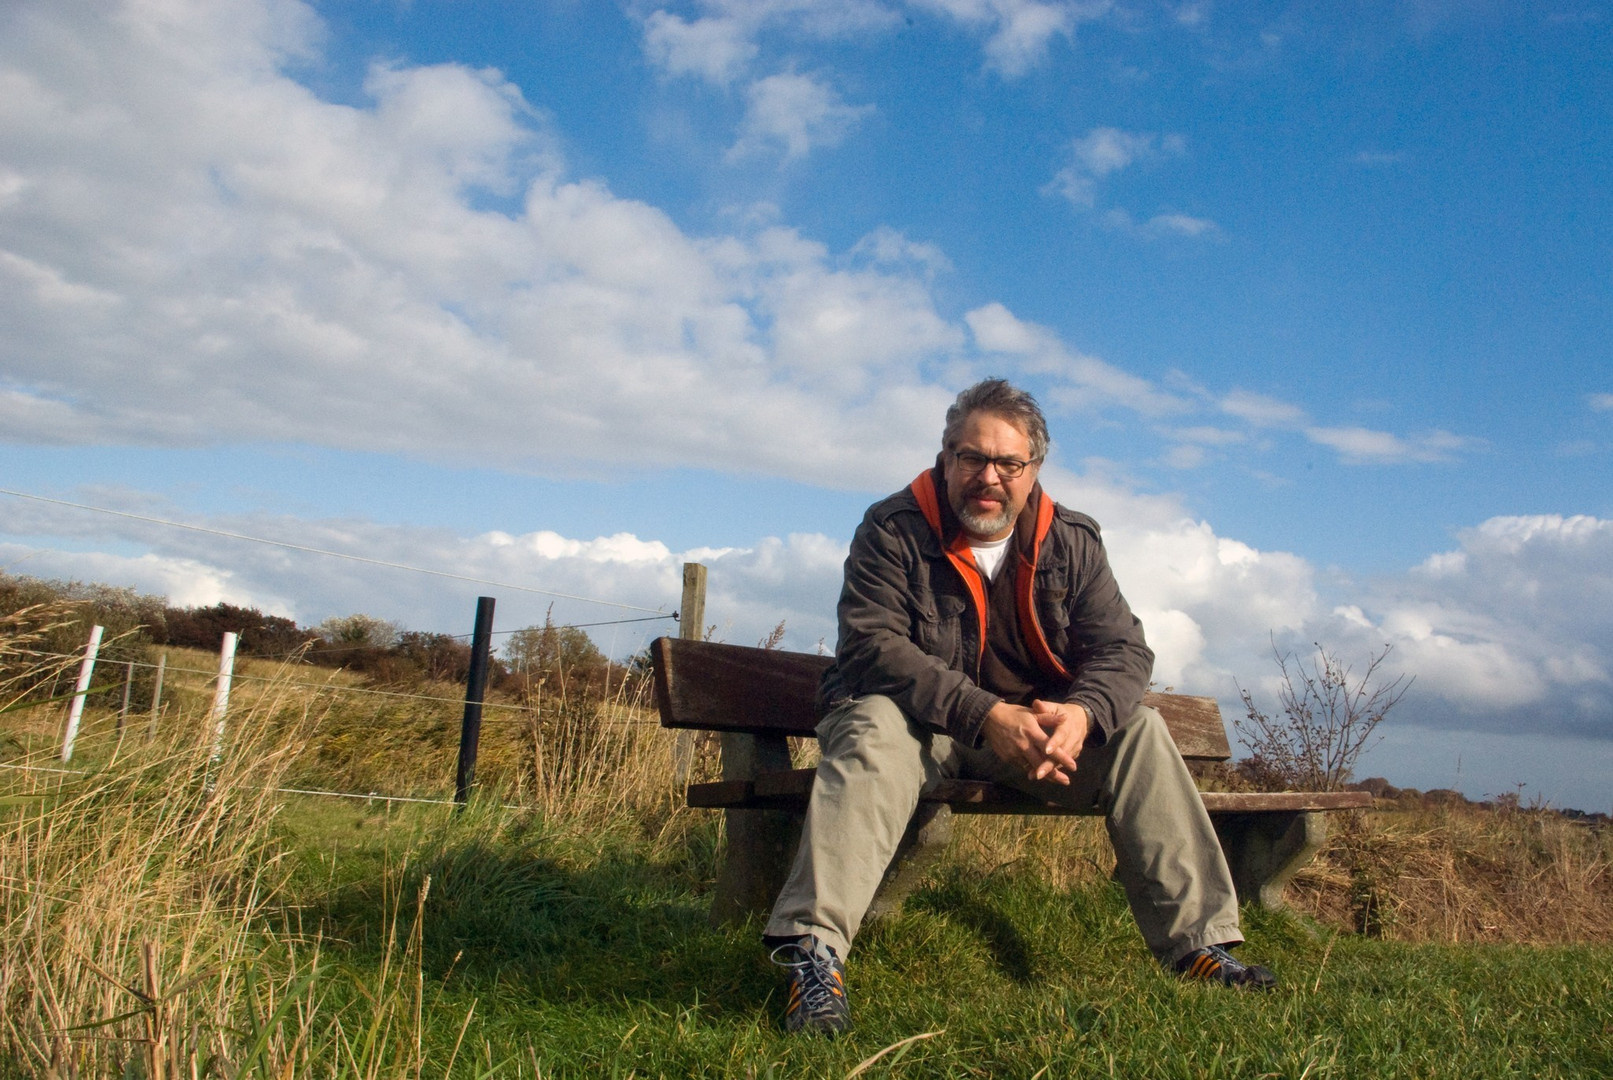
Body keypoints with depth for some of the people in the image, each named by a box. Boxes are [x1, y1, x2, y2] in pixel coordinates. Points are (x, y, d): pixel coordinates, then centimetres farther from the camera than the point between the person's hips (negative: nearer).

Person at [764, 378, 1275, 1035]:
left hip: (1036, 727, 4)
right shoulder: (892, 530, -12)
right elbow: (872, 646, -23)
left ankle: (1197, 942, -9)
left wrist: (1081, 712, -28)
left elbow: (1123, 649, -4)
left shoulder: (1071, 543, 0)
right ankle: (815, 951, -41)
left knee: (1138, 731, -14)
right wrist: (987, 716, -34)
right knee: (874, 731, -35)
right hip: (919, 725, -4)